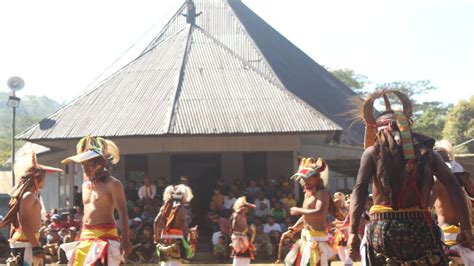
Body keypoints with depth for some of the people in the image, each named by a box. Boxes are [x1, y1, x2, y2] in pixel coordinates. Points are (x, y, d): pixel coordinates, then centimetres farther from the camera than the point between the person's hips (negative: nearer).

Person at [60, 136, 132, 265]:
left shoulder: (112, 184, -9)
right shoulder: (86, 184, 14)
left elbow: (123, 213, -12)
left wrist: (125, 240, -20)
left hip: (104, 235, -8)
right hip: (86, 237, 8)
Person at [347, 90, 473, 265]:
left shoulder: (373, 151, 6)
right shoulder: (426, 149, 11)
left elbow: (359, 190, -6)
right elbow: (453, 187, 3)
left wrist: (353, 232, -9)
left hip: (383, 229, -1)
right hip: (420, 227, 1)